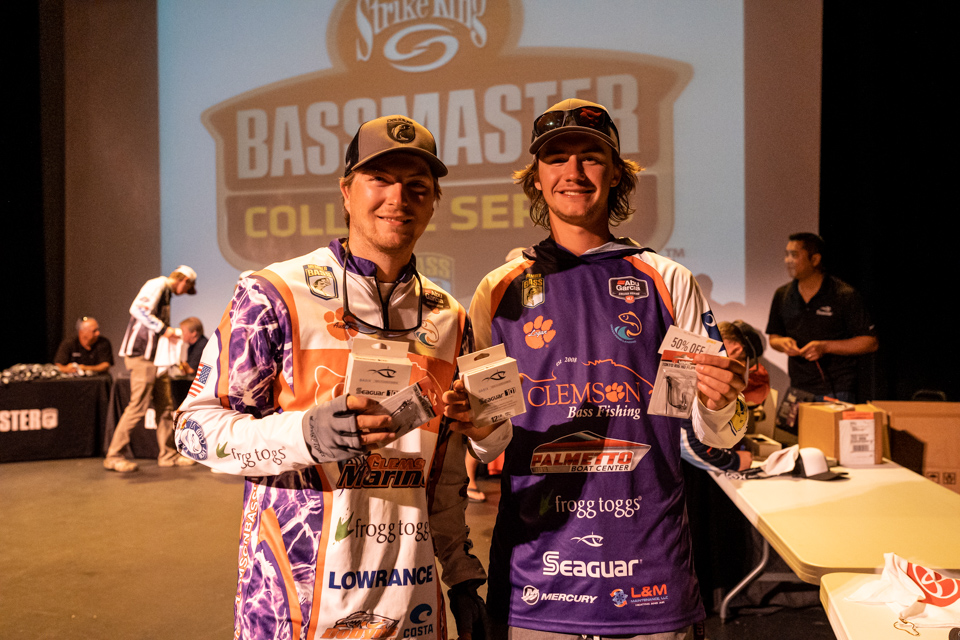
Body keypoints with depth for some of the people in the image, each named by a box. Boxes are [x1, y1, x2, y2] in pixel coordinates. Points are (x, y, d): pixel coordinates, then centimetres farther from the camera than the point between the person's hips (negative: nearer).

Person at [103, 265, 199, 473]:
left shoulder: (166, 292, 20)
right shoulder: (156, 285, -8)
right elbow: (137, 309, -26)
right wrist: (163, 329, -23)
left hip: (155, 357, 10)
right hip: (141, 356, -10)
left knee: (165, 406, 10)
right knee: (138, 407, -8)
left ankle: (168, 454, 16)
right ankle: (113, 457, 2)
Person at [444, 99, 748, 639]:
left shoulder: (669, 282, 2)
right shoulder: (501, 291, 4)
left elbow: (719, 437, 3)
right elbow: (491, 446, 8)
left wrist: (720, 406, -18)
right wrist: (481, 429, -13)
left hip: (649, 572, 0)